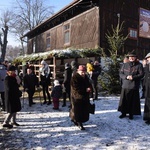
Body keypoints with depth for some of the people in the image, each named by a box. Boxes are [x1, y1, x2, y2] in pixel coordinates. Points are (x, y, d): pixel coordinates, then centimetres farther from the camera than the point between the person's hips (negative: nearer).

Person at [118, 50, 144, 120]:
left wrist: (133, 77, -18)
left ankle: (131, 114, 20)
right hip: (125, 85, 2)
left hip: (134, 86, -2)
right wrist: (126, 77, -13)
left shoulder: (139, 65, 1)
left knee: (133, 101, 5)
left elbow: (141, 74, -4)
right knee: (124, 100, 6)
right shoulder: (125, 65, 9)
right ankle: (123, 113, 21)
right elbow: (121, 74, 6)